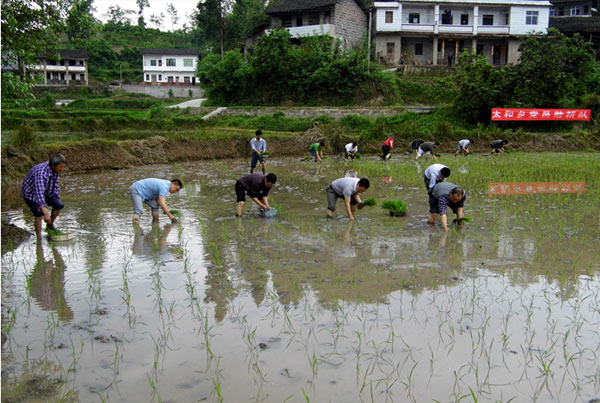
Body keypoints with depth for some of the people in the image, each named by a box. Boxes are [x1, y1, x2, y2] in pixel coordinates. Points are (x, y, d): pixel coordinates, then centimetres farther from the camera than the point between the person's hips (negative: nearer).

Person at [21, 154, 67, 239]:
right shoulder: (41, 173, -40)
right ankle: (39, 238, -6)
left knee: (59, 205, -3)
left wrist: (58, 200, 7)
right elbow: (39, 194, -49)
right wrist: (46, 213, -55)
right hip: (31, 193, -7)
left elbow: (55, 186, 3)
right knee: (40, 215, -19)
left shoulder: (55, 169, -14)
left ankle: (50, 225, 18)